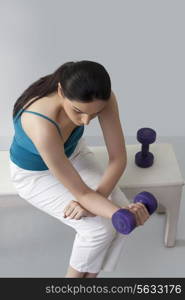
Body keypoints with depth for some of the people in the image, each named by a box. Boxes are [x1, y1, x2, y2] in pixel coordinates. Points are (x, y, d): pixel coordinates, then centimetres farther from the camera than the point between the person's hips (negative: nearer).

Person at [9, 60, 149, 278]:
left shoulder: (101, 98, -29)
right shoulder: (42, 125, -44)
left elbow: (118, 158, -19)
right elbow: (81, 193, -34)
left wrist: (93, 199, -29)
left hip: (72, 153, 5)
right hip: (35, 174, -4)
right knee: (100, 227, -16)